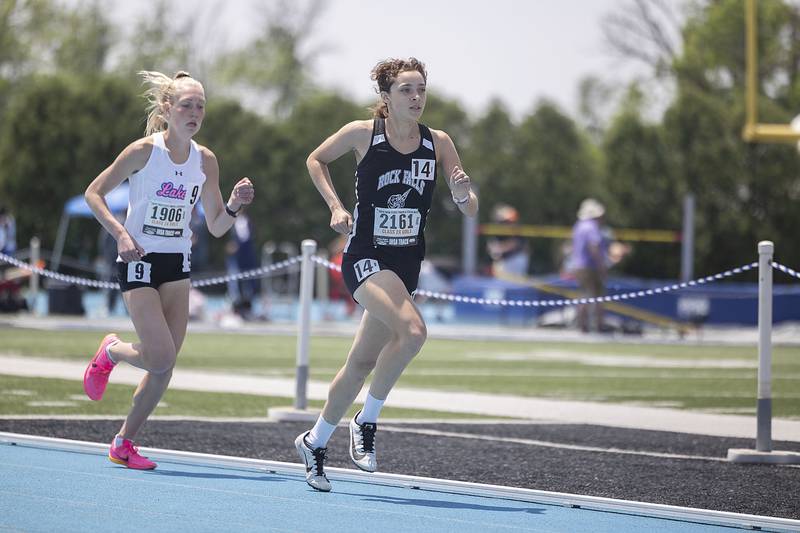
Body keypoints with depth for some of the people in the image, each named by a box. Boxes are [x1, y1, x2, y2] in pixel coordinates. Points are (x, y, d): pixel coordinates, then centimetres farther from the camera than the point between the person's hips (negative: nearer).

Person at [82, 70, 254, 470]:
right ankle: (111, 352, 18)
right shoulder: (145, 150, -11)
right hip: (139, 262, -5)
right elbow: (94, 193, -6)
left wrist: (234, 204, -13)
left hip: (177, 265, 5)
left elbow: (216, 227, 8)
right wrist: (120, 234, -19)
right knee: (160, 358, -15)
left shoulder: (205, 160, 3)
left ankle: (125, 443, 14)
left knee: (165, 365, 0)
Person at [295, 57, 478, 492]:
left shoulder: (438, 143, 1)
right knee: (412, 330, -28)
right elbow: (316, 160, 11)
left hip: (406, 264, 5)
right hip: (365, 256, -4)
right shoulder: (363, 133, -7)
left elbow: (470, 211, 2)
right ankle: (366, 422, -10)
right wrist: (335, 206, -1)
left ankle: (315, 442, 29)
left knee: (362, 362, 9)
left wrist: (463, 194, -21)